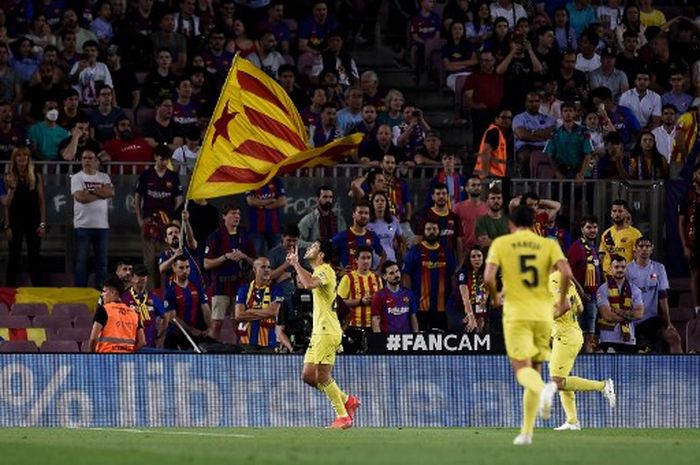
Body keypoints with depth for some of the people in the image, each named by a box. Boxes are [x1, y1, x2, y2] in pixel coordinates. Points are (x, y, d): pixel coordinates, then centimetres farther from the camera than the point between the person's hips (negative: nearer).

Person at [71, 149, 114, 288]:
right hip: (83, 225, -3)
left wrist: (89, 191, -13)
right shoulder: (77, 178, 0)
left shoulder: (104, 177, 11)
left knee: (102, 261, 5)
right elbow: (80, 197, -15)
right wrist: (101, 194, -5)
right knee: (81, 261, -1)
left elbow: (111, 192, -7)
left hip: (102, 225, 3)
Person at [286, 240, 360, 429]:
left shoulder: (325, 270, -13)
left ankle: (343, 416, -5)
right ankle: (347, 401, 15)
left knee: (323, 377, -10)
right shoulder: (320, 272, 18)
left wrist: (296, 264, -22)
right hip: (319, 332, 10)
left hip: (327, 331, -10)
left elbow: (310, 284, -32)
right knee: (308, 376, 7)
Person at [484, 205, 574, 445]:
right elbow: (566, 273, -9)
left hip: (516, 313, -3)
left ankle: (544, 389, -43)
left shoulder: (500, 244, 3)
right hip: (543, 314, 3)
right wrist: (562, 298, 7)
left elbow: (489, 277, -9)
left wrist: (495, 297, 10)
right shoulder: (548, 245, 7)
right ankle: (526, 432, 10)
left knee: (522, 368, -6)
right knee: (534, 368, 13)